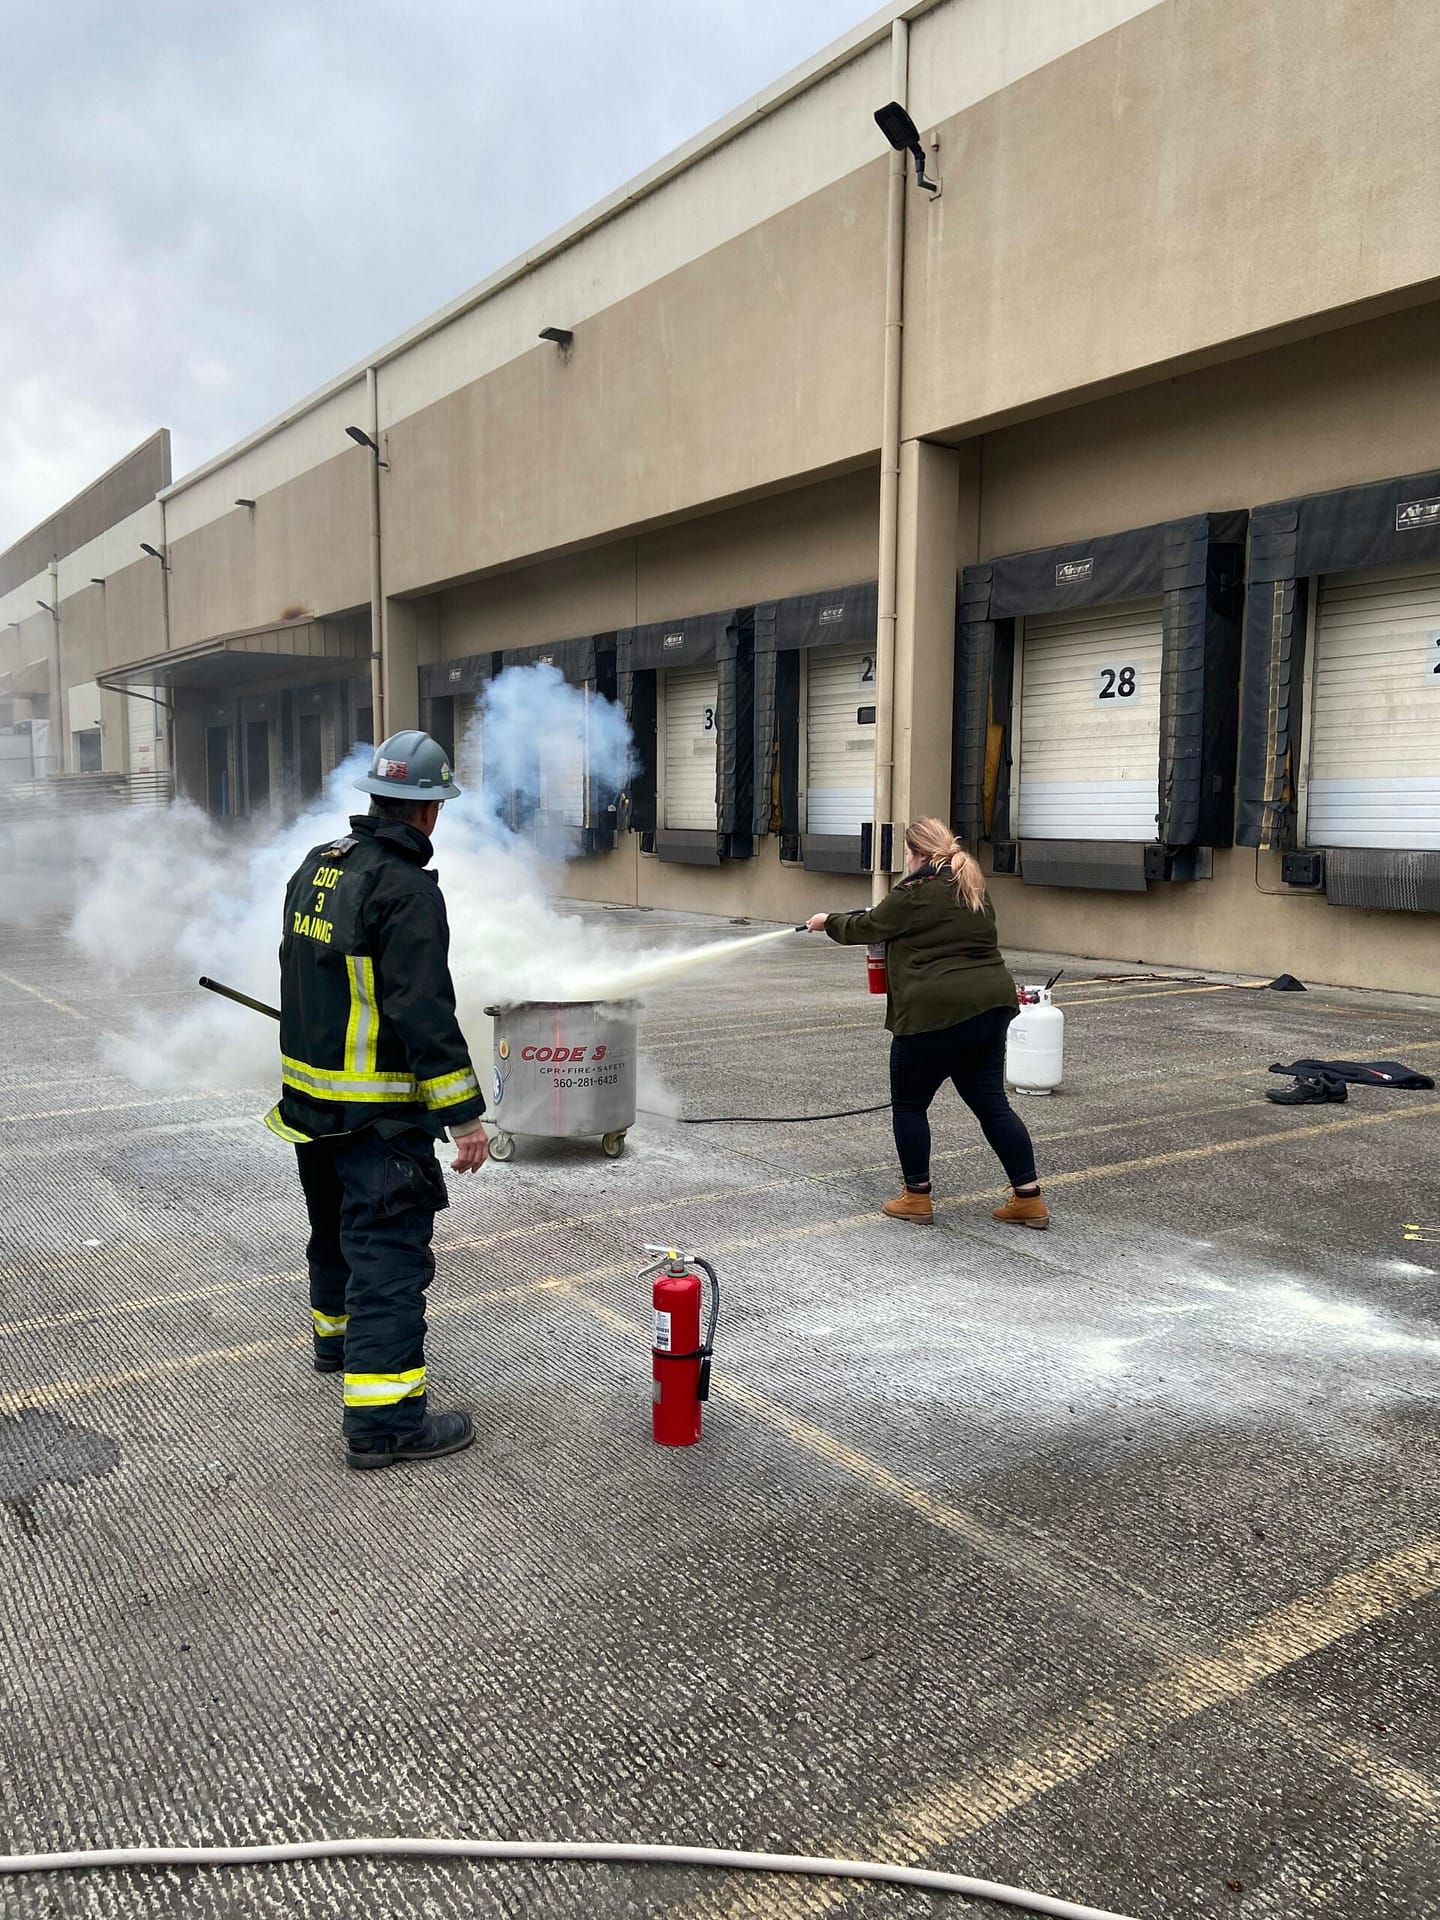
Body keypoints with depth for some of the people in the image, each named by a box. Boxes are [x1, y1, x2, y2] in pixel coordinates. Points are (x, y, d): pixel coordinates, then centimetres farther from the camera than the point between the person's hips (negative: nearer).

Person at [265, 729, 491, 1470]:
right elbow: (424, 1014, -25)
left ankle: (337, 1335, 48)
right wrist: (464, 1115, -22)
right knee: (390, 1252, -5)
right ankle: (383, 1421, -3)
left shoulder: (316, 866, 8)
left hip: (308, 1095, 9)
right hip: (378, 1115, -9)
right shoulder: (407, 891, -20)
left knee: (336, 1225, 27)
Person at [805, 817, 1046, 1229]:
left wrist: (828, 922, 23)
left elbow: (865, 928, 3)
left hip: (936, 1010, -8)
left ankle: (917, 1196, 17)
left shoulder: (915, 894, -9)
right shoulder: (973, 887, 15)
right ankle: (1029, 1198, 10)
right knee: (991, 1102, 12)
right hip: (990, 1005, 8)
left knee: (909, 1103, 10)